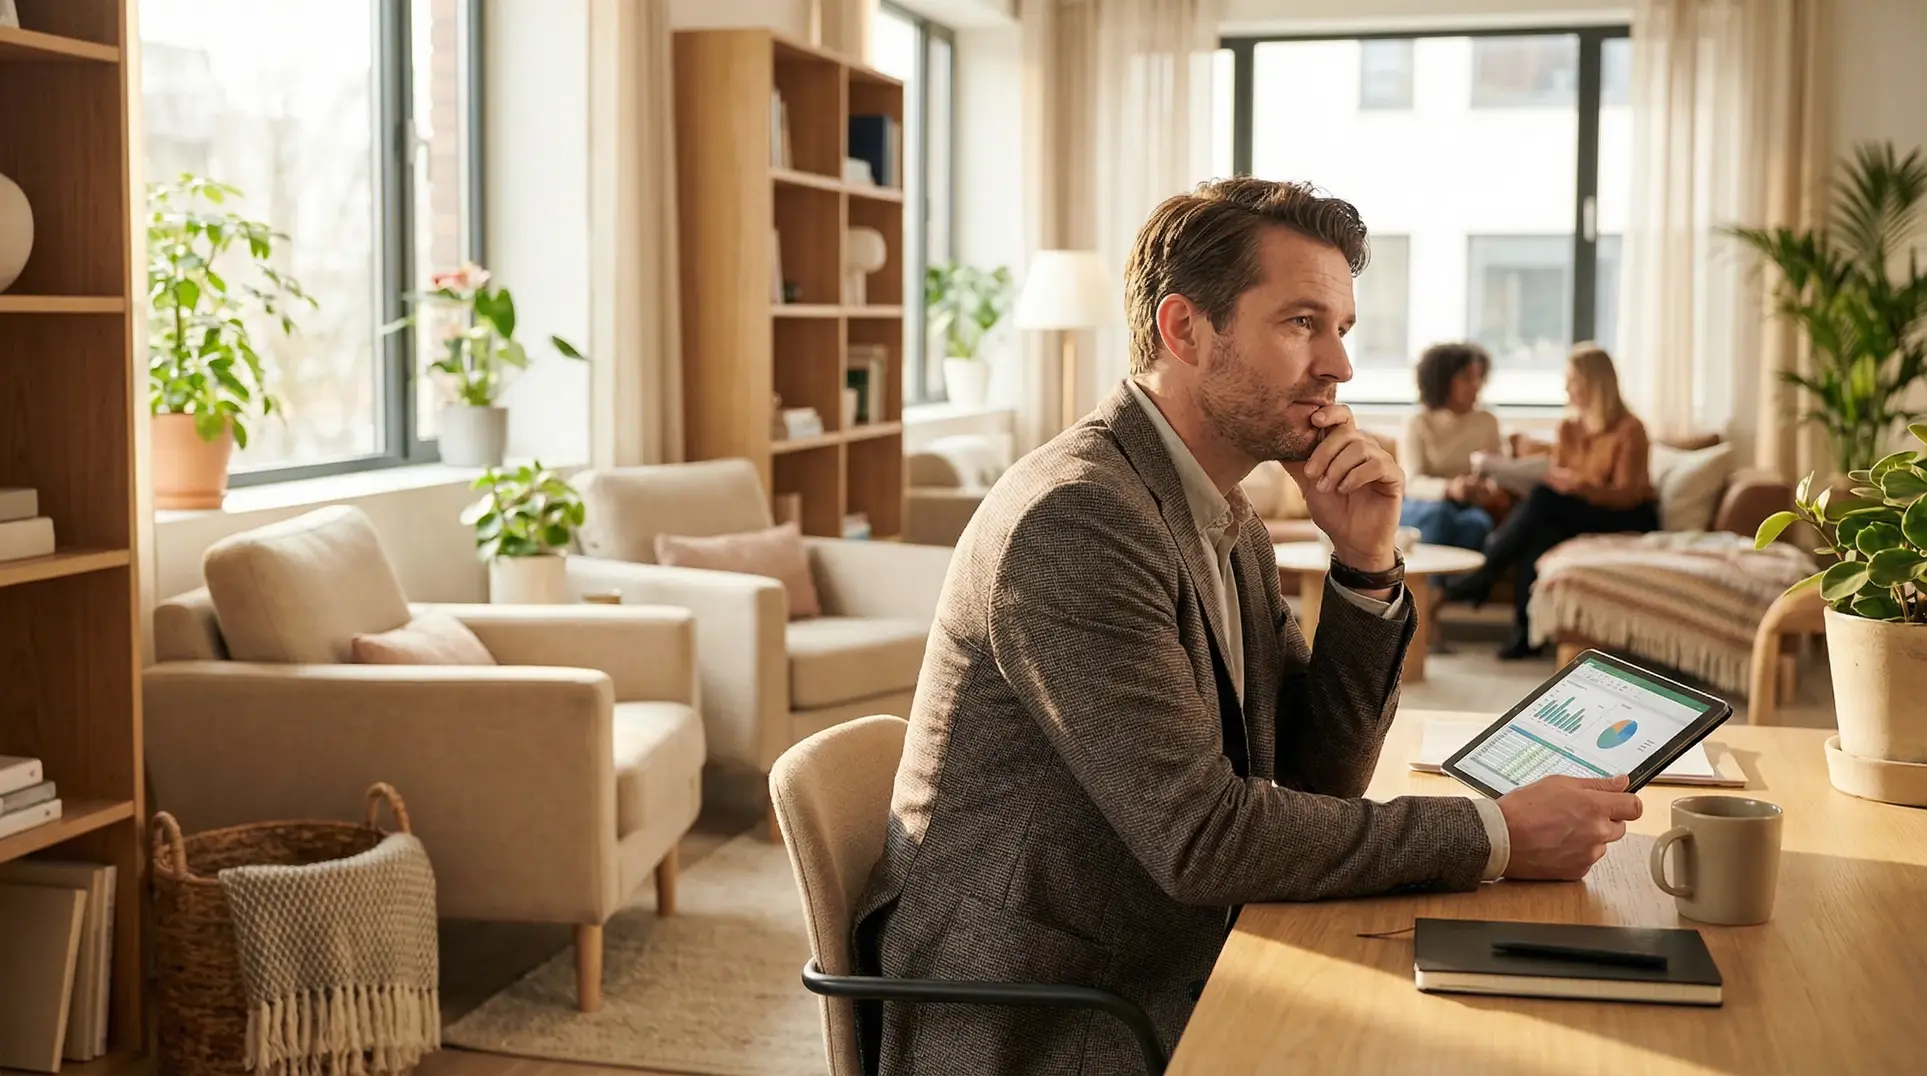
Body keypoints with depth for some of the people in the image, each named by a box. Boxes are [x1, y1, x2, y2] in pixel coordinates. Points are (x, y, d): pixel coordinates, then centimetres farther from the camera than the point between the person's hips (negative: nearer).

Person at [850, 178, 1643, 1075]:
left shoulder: (1228, 523, 8)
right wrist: (1497, 836, -18)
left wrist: (1367, 563, -6)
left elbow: (1314, 780, 6)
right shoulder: (1076, 517, -21)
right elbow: (1202, 837, -23)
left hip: (1166, 988, 8)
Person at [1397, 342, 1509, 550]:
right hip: (1421, 506, -3)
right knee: (1439, 513, -37)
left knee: (1476, 522, -33)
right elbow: (1411, 483, -14)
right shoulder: (1417, 425, -2)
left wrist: (1494, 490, -21)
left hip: (1470, 507, 3)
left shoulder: (1487, 422, 11)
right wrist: (1448, 488, -35)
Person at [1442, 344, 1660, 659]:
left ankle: (1483, 576, -24)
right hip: (1577, 517, 5)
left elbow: (1627, 495, -14)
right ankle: (1525, 632, -36)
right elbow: (1555, 479, 3)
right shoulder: (1568, 426, 11)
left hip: (1626, 523, -5)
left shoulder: (1630, 430, -8)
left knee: (1543, 497, -31)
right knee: (1538, 533, -32)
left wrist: (1583, 487, -32)